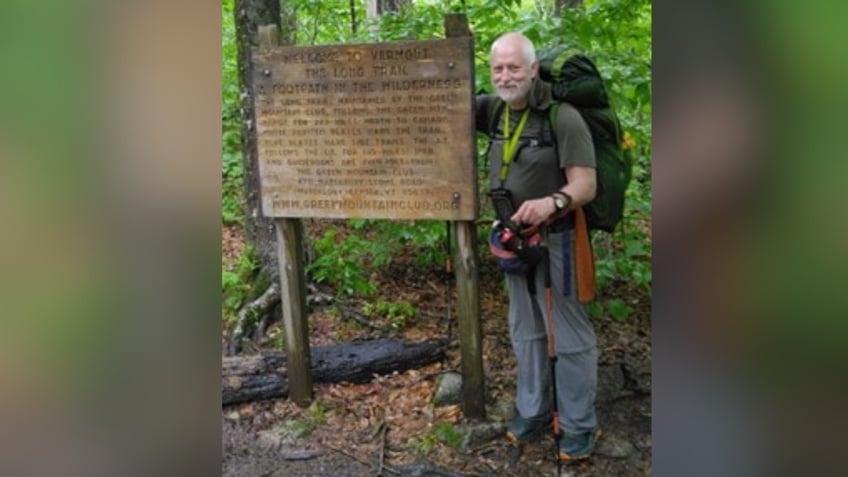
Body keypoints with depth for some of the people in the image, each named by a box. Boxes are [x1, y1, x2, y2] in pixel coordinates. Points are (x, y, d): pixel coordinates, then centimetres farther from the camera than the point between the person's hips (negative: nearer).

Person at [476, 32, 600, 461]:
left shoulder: (563, 117, -19)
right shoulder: (494, 109, 1)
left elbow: (585, 185, -23)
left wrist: (553, 201, -43)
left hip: (553, 240, -7)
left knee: (570, 336, 5)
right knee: (525, 331, 18)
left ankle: (578, 425, 19)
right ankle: (532, 412, 34)